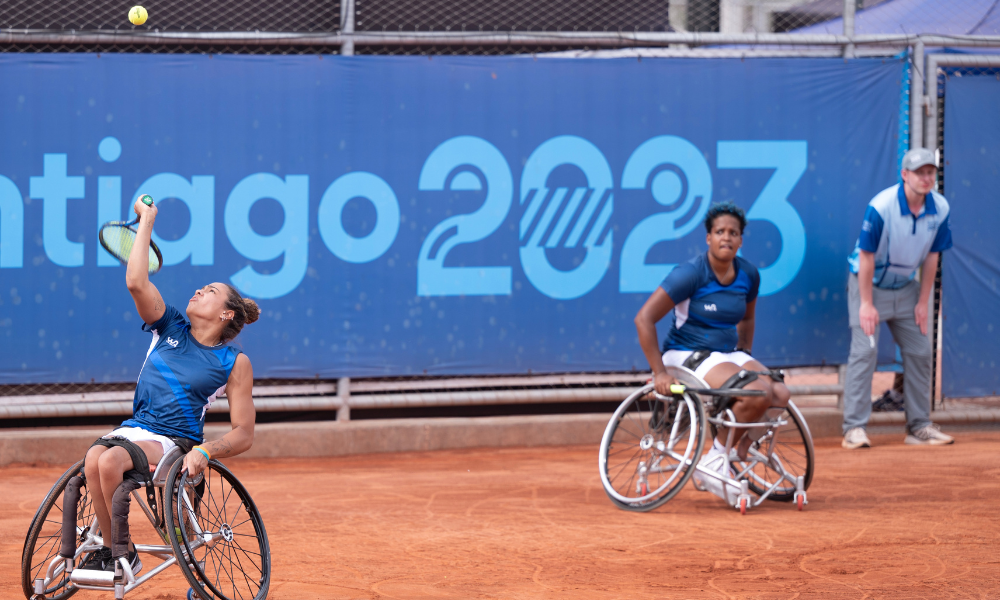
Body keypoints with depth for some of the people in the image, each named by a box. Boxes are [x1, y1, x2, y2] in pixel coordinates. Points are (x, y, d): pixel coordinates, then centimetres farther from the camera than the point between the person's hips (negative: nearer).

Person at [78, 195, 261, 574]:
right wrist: (146, 221, 0)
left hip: (175, 443, -4)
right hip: (133, 429, 4)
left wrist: (205, 452, -20)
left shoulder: (235, 363, 1)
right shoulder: (169, 327, 12)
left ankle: (123, 554, -20)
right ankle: (108, 545, -20)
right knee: (94, 459, -32)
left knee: (111, 460, -35)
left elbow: (243, 435, -1)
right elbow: (136, 282, -4)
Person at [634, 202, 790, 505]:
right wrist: (659, 372, -20)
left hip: (727, 355, 7)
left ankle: (739, 449, 1)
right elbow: (643, 319, -18)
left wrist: (746, 357, 14)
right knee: (757, 394, -28)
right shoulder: (691, 273, -16)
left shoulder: (748, 274, 4)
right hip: (688, 357, -7)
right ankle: (715, 459, -10)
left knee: (779, 393, -18)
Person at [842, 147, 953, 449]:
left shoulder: (940, 208, -10)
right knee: (864, 350, -14)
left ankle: (919, 426, 15)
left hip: (905, 287, 6)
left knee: (919, 352, 6)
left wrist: (923, 302, 0)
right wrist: (867, 304, -20)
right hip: (869, 284, -6)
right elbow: (866, 256, -21)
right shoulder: (881, 206, -26)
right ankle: (854, 428, -14)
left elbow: (931, 256, 0)